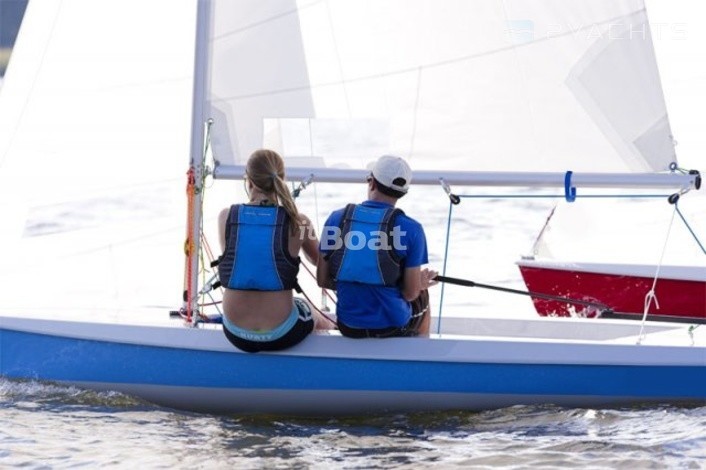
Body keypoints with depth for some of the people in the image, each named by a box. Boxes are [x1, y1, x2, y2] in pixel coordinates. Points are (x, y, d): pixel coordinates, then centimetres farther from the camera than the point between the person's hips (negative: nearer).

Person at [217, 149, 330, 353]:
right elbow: (318, 260, 12)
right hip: (281, 336, -2)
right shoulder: (297, 222, -9)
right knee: (320, 321, 36)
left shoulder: (226, 217, -7)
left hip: (236, 335, 2)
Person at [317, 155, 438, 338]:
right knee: (422, 296, 33)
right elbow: (410, 293, -12)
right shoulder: (410, 229, -15)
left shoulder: (336, 219, -6)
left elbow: (322, 280, -1)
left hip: (348, 328, 3)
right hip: (393, 327, -3)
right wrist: (419, 284, 11)